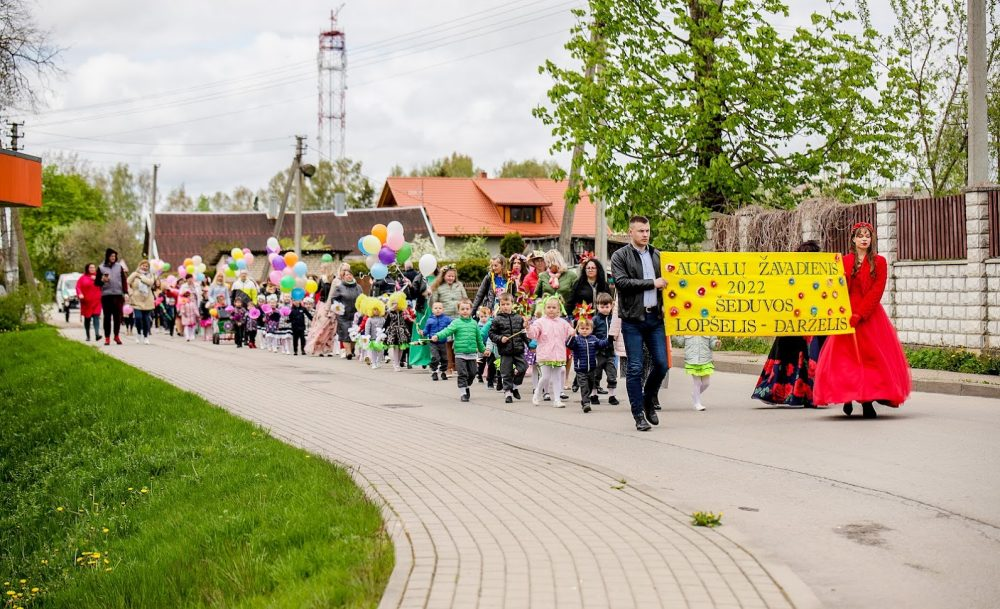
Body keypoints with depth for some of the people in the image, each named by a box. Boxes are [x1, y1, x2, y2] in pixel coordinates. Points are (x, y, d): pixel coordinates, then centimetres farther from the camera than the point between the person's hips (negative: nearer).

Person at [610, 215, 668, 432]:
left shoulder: (657, 255, 14)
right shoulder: (620, 256, 0)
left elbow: (665, 281, 23)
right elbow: (621, 282, -13)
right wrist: (651, 283, -13)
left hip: (655, 317, 4)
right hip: (633, 319, -4)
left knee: (661, 364, 1)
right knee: (635, 368, -2)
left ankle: (648, 401, 26)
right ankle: (639, 414, 5)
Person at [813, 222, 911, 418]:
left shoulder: (879, 262, 4)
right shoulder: (845, 261, 9)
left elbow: (877, 291, -6)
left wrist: (859, 314, -14)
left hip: (871, 316, -1)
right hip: (847, 316, 1)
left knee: (872, 356, -5)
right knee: (845, 357, -3)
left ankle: (868, 401, -3)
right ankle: (847, 397, 9)